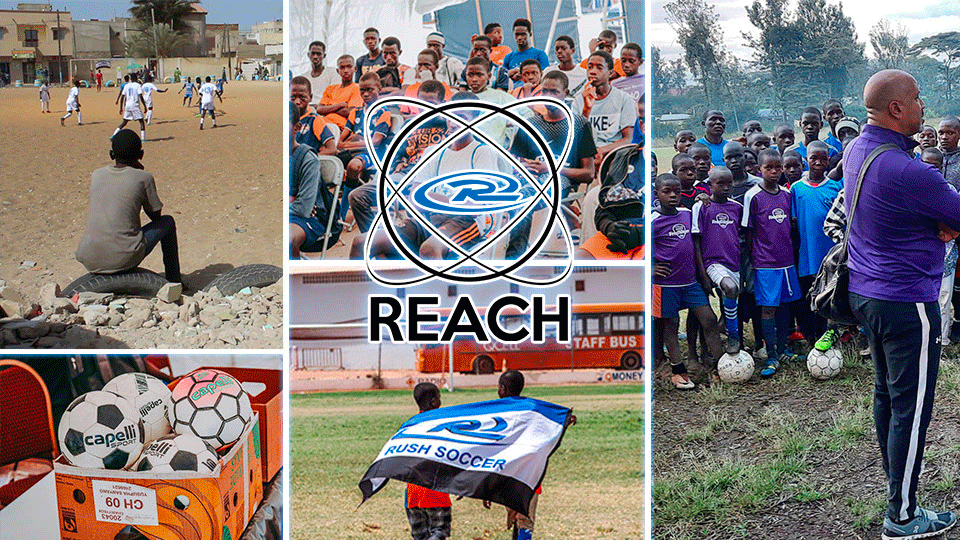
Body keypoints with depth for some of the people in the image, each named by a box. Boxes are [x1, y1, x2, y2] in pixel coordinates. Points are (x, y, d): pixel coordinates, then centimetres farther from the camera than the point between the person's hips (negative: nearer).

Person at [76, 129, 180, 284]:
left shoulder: (97, 175, 11)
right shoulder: (143, 178, -1)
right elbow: (155, 216, 14)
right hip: (124, 259, -5)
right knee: (167, 222, 21)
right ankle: (174, 281, 29)